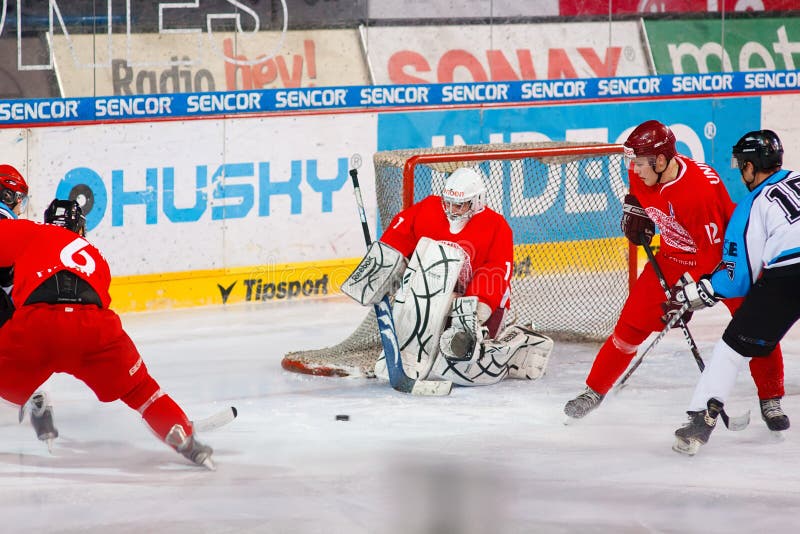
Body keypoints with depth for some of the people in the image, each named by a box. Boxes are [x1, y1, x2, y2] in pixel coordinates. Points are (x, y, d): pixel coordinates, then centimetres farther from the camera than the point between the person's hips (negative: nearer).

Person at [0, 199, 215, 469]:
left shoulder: (31, 234, 25)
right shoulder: (95, 257, 36)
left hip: (33, 324, -2)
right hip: (93, 325, 3)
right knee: (137, 387, 20)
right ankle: (185, 440, 12)